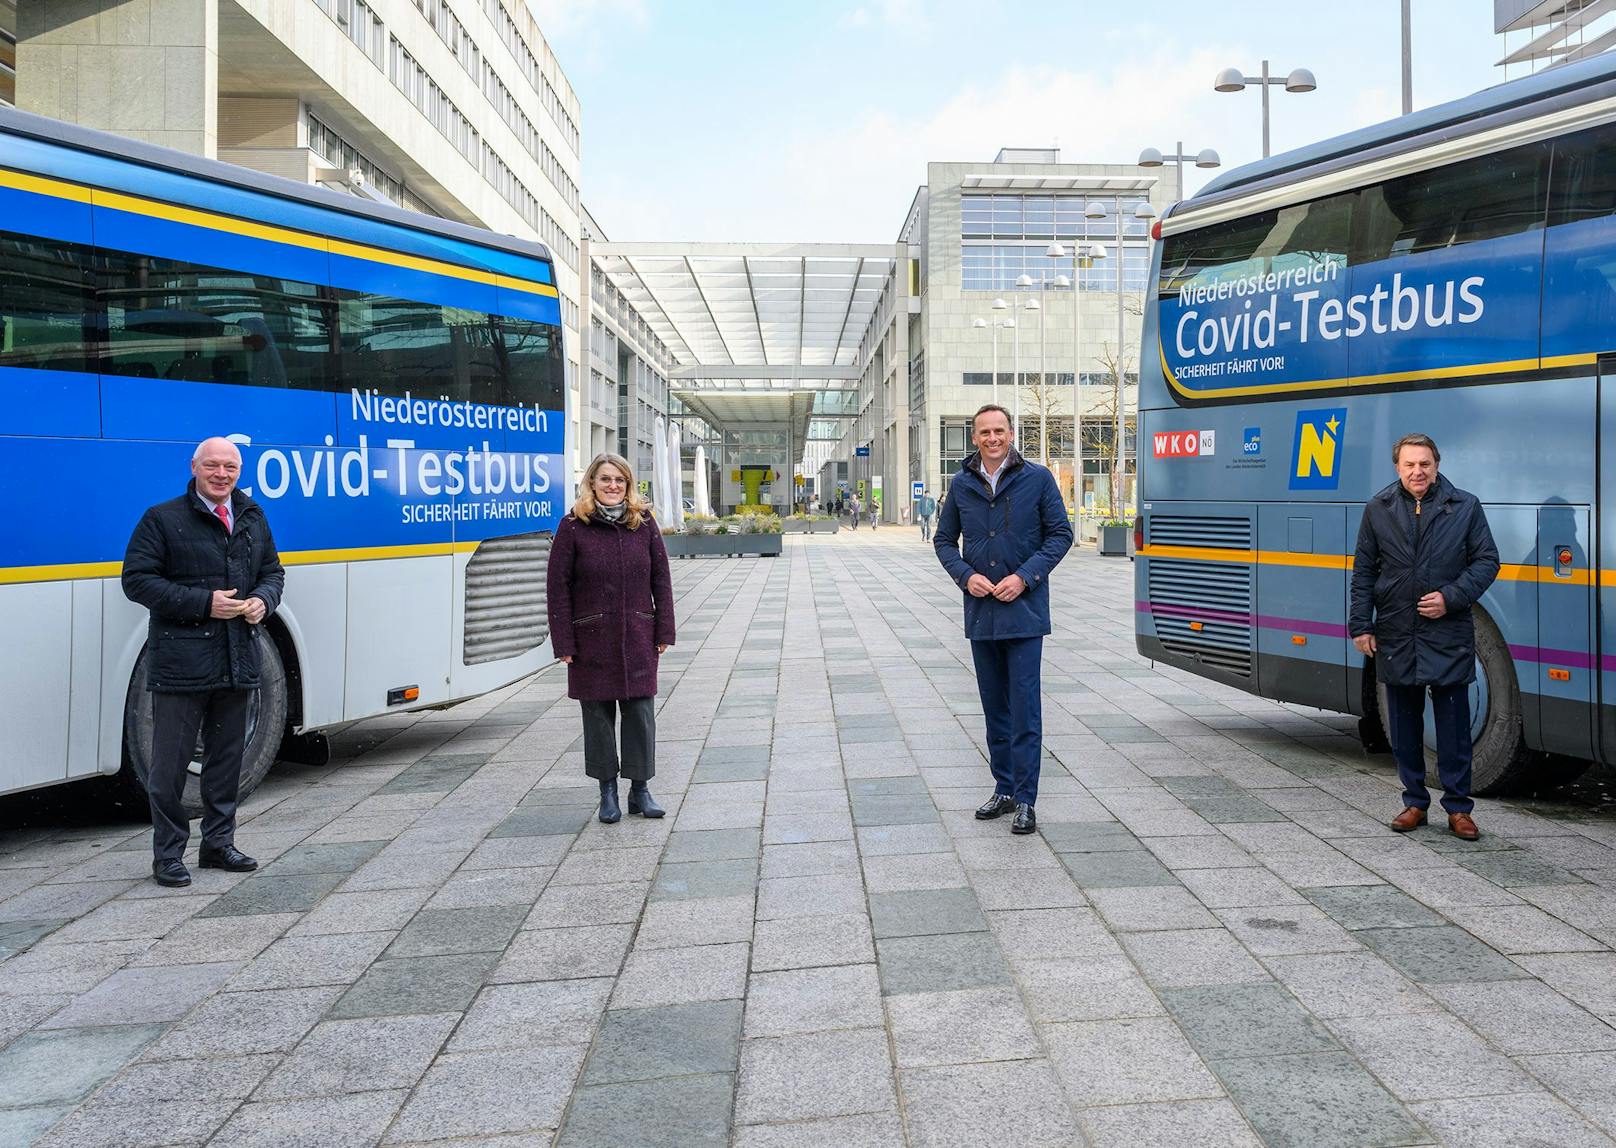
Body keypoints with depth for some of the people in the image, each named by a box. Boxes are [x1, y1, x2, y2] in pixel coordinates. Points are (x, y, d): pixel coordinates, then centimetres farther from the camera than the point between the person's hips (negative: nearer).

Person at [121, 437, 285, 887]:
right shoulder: (162, 519, -4)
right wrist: (204, 603, -18)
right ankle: (168, 855, 11)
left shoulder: (253, 519, 14)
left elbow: (273, 572, 21)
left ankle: (218, 843, 26)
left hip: (238, 661, 5)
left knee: (227, 757, 14)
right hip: (180, 661, -5)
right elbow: (137, 580, -9)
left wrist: (263, 600, -3)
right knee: (171, 762, 0)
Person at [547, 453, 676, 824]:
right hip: (592, 638, -1)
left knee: (640, 712, 2)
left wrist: (663, 632, 3)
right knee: (598, 714, 6)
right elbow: (558, 586, -3)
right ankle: (607, 791, 18)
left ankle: (640, 789, 14)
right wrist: (563, 643, -6)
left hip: (638, 638, 2)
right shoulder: (573, 526, -3)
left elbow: (661, 579, 7)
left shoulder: (644, 522, 4)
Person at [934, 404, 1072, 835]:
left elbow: (1060, 534, 0)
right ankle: (1003, 789, 23)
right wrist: (965, 575, -5)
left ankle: (1025, 800, 0)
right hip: (980, 611, 4)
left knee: (1025, 706, -5)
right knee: (994, 705, 12)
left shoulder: (1037, 479, -2)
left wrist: (1025, 576, -11)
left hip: (1023, 610, -4)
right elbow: (944, 539, 14)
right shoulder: (962, 484, 7)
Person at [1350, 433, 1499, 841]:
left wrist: (1451, 597, -11)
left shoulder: (1465, 507, 0)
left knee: (1454, 725, 2)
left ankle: (1458, 807, 13)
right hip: (1395, 636, 2)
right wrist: (1361, 625, 3)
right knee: (1404, 725, 10)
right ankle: (1415, 802, 22)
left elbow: (1487, 561, 3)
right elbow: (1363, 571, 9)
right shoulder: (1378, 510, 6)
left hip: (1449, 636, -2)